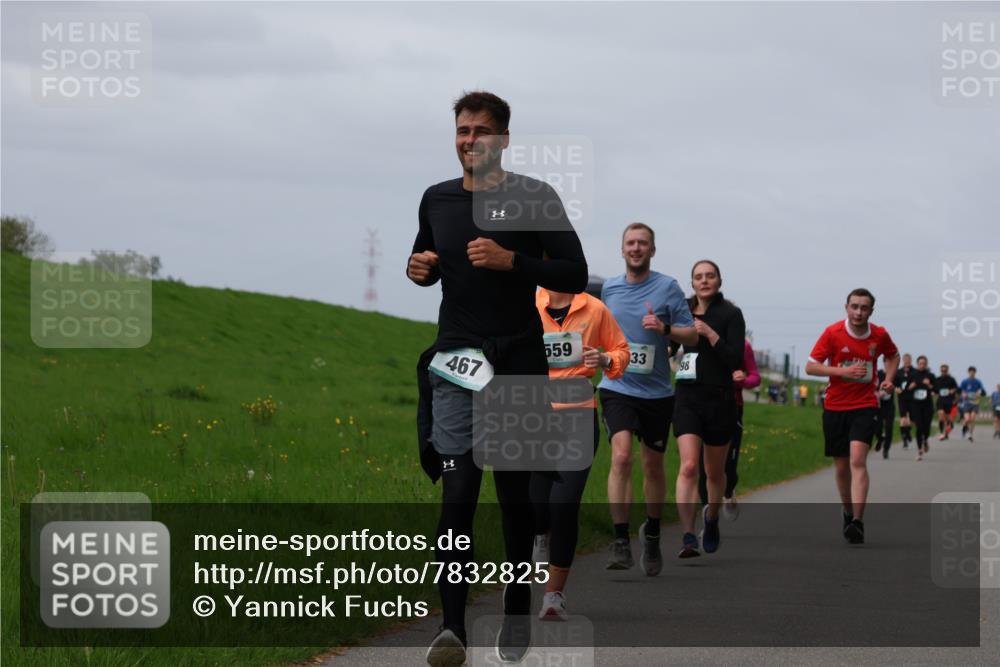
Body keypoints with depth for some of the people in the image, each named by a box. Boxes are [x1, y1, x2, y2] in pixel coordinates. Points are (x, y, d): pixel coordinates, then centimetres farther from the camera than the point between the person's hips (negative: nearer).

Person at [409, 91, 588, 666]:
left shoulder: (535, 198, -3)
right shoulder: (437, 199, 10)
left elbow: (575, 275, -6)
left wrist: (511, 260, -19)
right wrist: (419, 269, 1)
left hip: (519, 363, -2)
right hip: (456, 361, 2)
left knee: (515, 491, 7)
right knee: (458, 493, -10)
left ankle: (518, 614, 22)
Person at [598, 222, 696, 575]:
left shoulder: (667, 287, -3)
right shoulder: (609, 287, 6)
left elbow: (692, 335, -5)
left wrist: (665, 329, -21)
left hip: (656, 391, 0)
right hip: (617, 387, 0)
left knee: (653, 466, 10)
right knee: (621, 456, -20)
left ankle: (652, 534, 33)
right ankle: (621, 541, -20)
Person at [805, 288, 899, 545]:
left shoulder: (880, 335, -1)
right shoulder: (833, 333, -7)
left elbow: (893, 356, 21)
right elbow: (810, 367, -8)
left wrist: (888, 379, 2)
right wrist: (842, 371, -21)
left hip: (865, 406, -1)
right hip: (835, 407, 1)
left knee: (858, 461, -19)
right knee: (842, 466, 9)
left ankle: (858, 522, -25)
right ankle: (848, 514, 32)